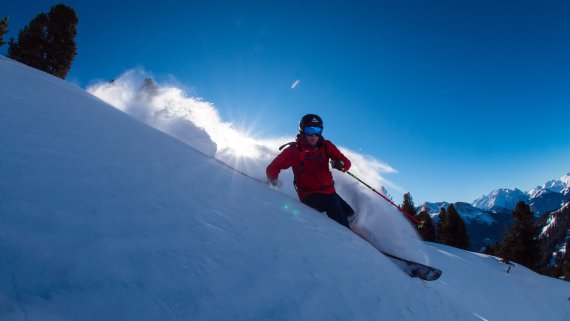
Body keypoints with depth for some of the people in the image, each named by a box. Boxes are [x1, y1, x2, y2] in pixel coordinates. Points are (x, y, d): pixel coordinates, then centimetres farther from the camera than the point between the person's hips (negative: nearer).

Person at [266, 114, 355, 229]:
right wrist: (273, 180, -27)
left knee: (350, 214, 7)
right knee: (334, 205, -28)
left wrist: (341, 164, -28)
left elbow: (346, 162, -4)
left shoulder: (325, 146, -2)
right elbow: (273, 168, -6)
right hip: (310, 196, -5)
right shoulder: (294, 150, -11)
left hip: (329, 191, 5)